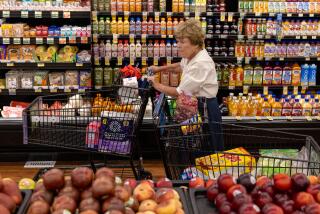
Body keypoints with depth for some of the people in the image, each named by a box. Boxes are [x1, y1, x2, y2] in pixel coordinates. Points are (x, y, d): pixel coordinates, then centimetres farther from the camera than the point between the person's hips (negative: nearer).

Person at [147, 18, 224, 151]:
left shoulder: (201, 63, -24)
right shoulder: (191, 56, 6)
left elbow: (180, 93, -22)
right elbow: (181, 66, 33)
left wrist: (158, 86, -10)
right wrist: (160, 69, 24)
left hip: (205, 110, -10)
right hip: (195, 106, 10)